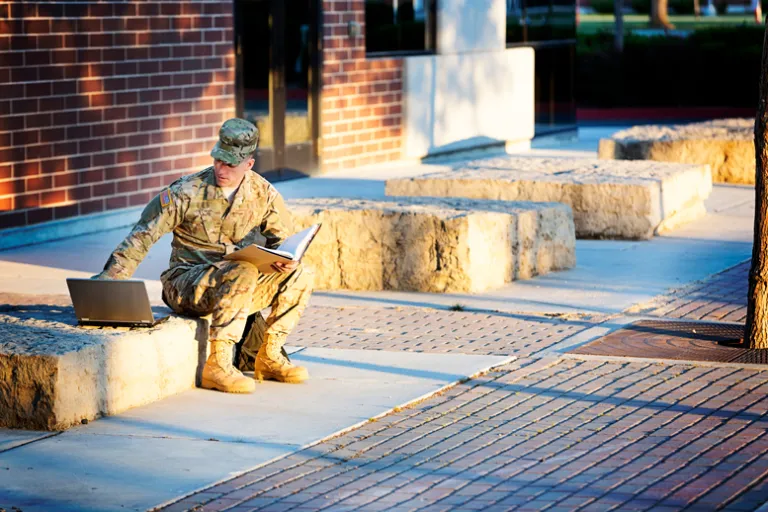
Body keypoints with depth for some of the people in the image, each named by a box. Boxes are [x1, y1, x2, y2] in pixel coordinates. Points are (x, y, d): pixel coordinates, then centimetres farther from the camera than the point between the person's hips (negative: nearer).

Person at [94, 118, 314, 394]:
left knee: (300, 274, -13)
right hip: (187, 284, -5)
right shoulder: (187, 192, -12)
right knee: (243, 273, -35)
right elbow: (142, 236, -10)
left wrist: (285, 259, -13)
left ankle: (269, 357, -6)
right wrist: (107, 280, -17)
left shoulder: (263, 194, 0)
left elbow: (283, 239, 12)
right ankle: (217, 365, -32)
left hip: (239, 288, 5)